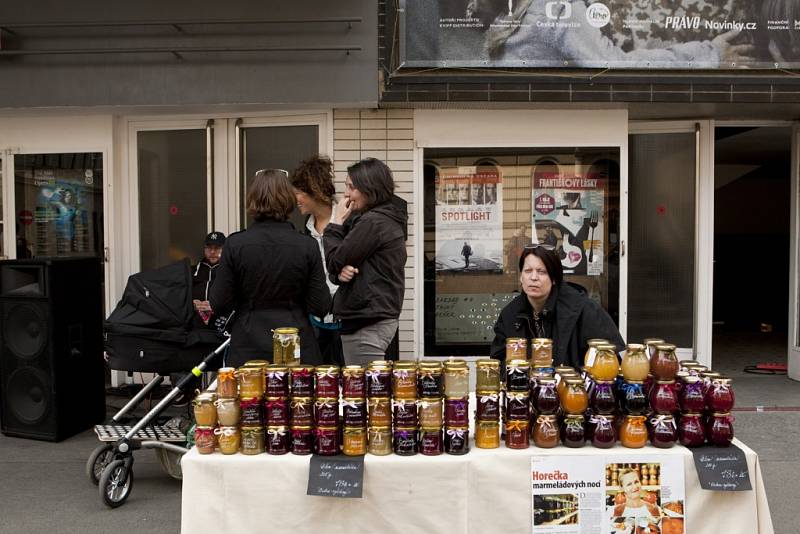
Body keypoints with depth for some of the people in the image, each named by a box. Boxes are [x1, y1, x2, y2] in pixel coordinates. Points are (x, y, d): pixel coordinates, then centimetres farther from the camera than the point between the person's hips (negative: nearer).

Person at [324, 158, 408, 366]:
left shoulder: (373, 222, -17)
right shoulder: (387, 218, 15)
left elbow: (335, 262, -11)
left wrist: (335, 225, 0)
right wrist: (341, 273, -8)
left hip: (367, 324, -10)